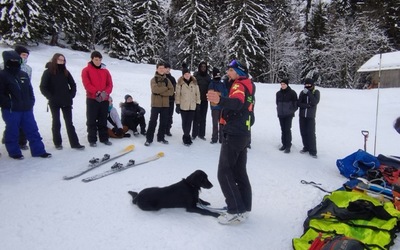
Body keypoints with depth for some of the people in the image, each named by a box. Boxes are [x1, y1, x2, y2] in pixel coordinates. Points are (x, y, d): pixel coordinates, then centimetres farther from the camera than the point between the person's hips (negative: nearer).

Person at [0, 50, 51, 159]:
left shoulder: (24, 75, 13)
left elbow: (30, 90, 18)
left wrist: (31, 102, 8)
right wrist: (9, 104, -16)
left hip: (26, 109, 5)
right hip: (11, 110, -5)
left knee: (33, 130, 7)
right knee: (12, 131, 6)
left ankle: (38, 150, 13)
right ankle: (14, 152, 20)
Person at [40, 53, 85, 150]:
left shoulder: (66, 72, 8)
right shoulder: (48, 72, -4)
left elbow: (73, 85, 14)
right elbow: (43, 87, -6)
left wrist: (71, 95, 4)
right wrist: (51, 97, -10)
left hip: (66, 102, 3)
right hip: (54, 103, -3)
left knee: (69, 122, 4)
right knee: (56, 123, 7)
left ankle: (74, 143, 4)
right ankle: (57, 143, 18)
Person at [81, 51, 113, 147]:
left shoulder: (105, 71, 11)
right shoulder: (86, 70, 1)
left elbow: (110, 84, 6)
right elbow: (87, 84, -8)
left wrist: (105, 93, -12)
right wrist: (97, 93, -19)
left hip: (104, 99, 3)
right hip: (92, 99, -3)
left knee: (103, 121, 10)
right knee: (91, 121, 0)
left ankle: (104, 138, 17)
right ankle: (92, 140, 6)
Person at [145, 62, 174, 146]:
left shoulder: (167, 80, 11)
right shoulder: (153, 79, 0)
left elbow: (171, 91, -2)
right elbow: (155, 89, -18)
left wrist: (161, 92, -13)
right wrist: (165, 88, -9)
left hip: (165, 104, 4)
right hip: (156, 104, -4)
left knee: (164, 122, 9)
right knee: (153, 121, -4)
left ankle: (161, 137, 22)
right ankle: (149, 139, 3)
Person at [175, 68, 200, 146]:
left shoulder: (194, 82, 6)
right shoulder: (180, 83, 0)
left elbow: (197, 93, 10)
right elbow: (177, 94, 0)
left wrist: (198, 103, 7)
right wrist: (177, 104, -3)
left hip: (192, 106, 1)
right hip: (183, 106, -1)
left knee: (189, 122, -1)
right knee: (184, 122, 3)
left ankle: (186, 137, 12)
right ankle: (187, 137, 16)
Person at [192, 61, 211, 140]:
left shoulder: (208, 77, 10)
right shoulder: (195, 75, -1)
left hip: (205, 100, 3)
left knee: (203, 117, 7)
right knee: (196, 117, -4)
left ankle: (201, 134, 14)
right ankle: (194, 134, 4)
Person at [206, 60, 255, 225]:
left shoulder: (239, 85, -14)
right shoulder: (247, 85, 16)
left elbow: (237, 103, -36)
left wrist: (220, 100, -54)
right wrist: (220, 100, 32)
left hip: (234, 135, -10)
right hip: (243, 134, 10)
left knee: (224, 173, -6)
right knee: (240, 172, 13)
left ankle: (236, 211, -5)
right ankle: (244, 208, 19)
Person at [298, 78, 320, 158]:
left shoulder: (316, 92, -1)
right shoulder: (302, 92, 4)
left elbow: (315, 102, -17)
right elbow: (299, 103, -3)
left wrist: (308, 93, -21)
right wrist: (308, 105, -16)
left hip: (311, 116, -3)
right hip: (302, 116, 3)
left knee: (311, 133, -6)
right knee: (303, 132, 8)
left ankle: (312, 151, 1)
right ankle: (306, 147, 22)